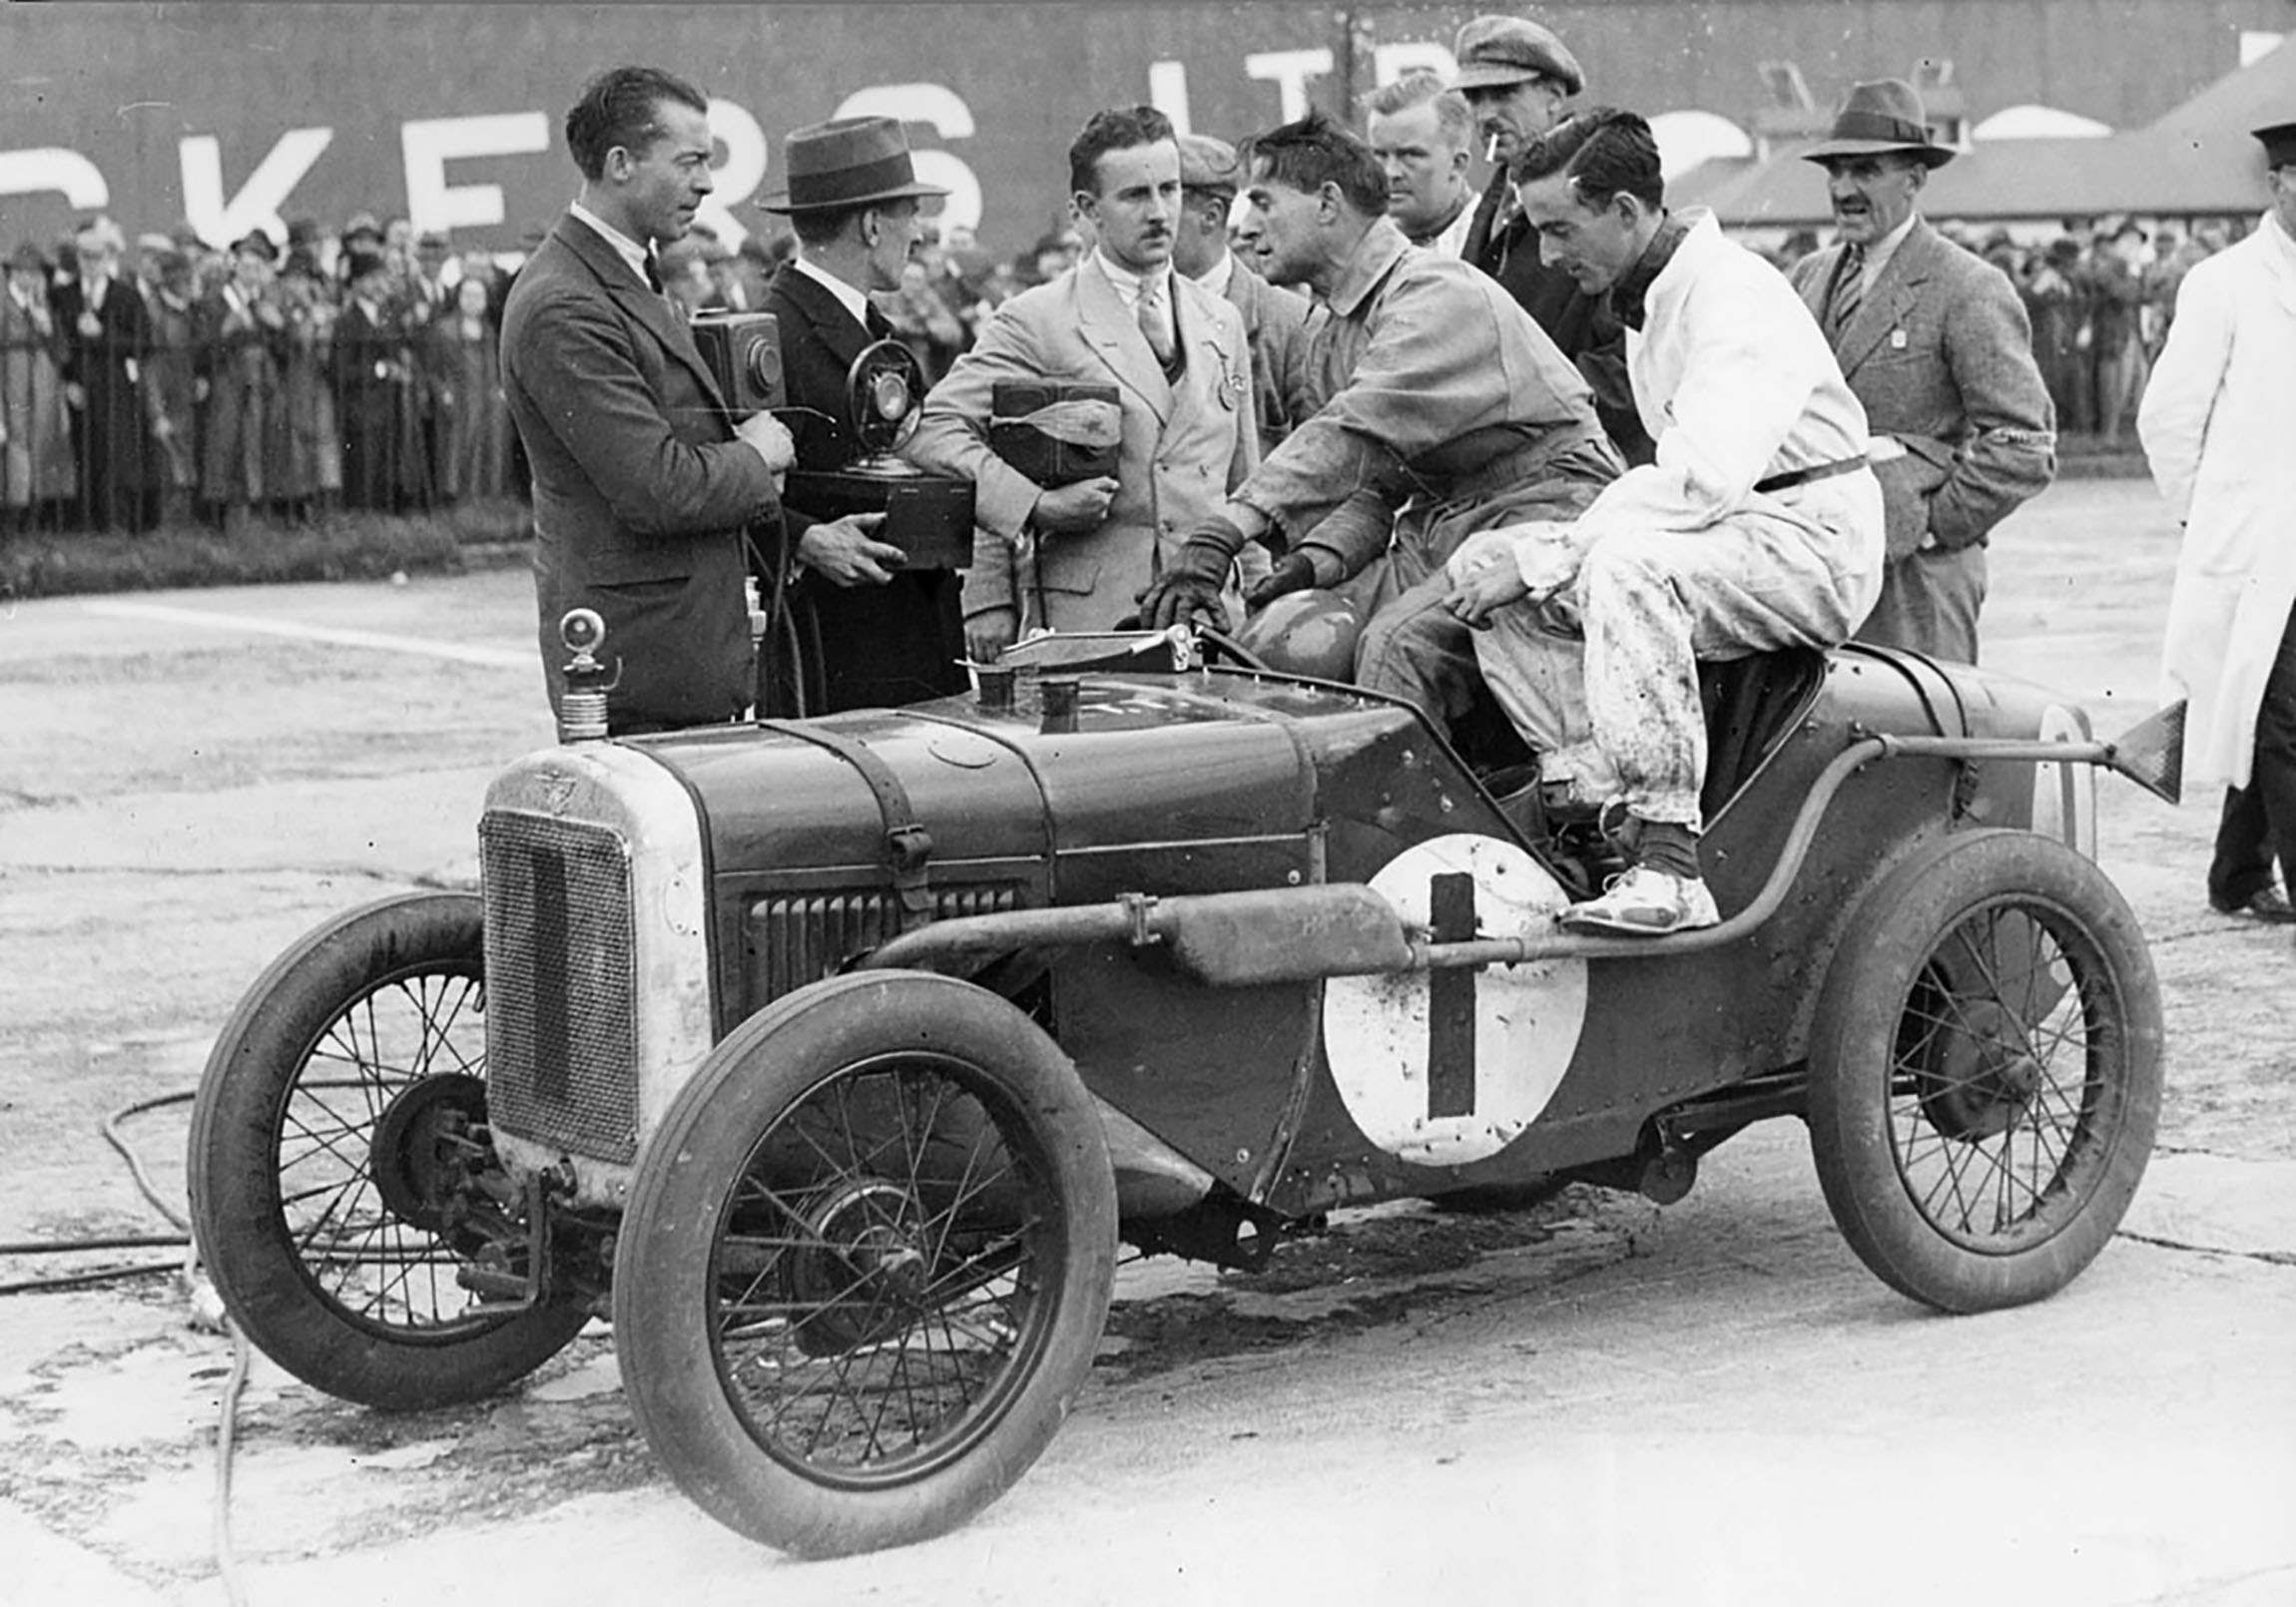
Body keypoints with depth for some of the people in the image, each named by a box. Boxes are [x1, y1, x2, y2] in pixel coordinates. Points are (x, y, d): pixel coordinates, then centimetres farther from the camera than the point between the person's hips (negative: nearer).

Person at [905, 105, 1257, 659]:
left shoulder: (1223, 324, 16)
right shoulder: (1033, 322, -1)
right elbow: (931, 427, -8)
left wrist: (1258, 613, 14)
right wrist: (1035, 505, -15)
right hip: (1084, 621, -4)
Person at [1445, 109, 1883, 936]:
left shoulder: (1737, 294, -17)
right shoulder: (1646, 301, 14)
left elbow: (1700, 480, -29)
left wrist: (1543, 557, -27)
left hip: (1814, 537, -9)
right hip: (1730, 530, 9)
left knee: (1627, 564, -37)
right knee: (1486, 567, -6)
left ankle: (1668, 871, -36)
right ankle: (1607, 815, -13)